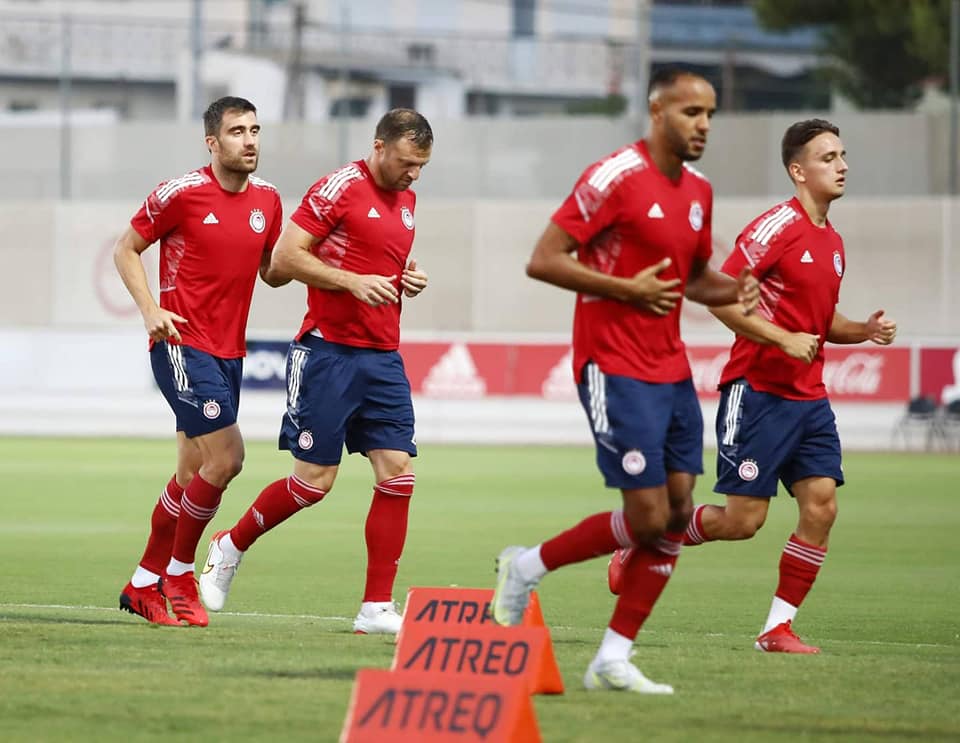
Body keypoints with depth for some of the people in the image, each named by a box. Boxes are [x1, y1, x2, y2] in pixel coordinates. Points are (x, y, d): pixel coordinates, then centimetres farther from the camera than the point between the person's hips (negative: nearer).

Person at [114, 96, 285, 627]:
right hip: (183, 344, -7)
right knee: (225, 458, -16)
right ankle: (179, 573, 1)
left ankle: (143, 586, 23)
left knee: (193, 475, 10)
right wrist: (151, 309, -13)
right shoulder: (181, 193, -10)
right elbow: (125, 250, -1)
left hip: (229, 352, 7)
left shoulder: (266, 199, 8)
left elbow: (270, 273, 19)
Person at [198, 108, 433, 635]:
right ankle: (231, 546, 21)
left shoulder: (405, 199, 15)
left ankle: (377, 607, -1)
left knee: (397, 473, -4)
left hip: (383, 357, 7)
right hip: (329, 351, -7)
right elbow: (285, 258, -13)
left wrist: (408, 278, 8)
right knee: (314, 481, -4)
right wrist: (353, 281, -20)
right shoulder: (340, 188, -9)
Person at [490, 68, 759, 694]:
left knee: (677, 515, 2)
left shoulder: (698, 191, 12)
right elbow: (542, 261, -16)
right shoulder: (616, 178, -13)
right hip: (616, 371, -8)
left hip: (672, 373, 8)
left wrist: (736, 289, 5)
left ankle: (614, 658, 8)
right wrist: (628, 288, -19)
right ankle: (529, 566, 11)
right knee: (648, 517, -11)